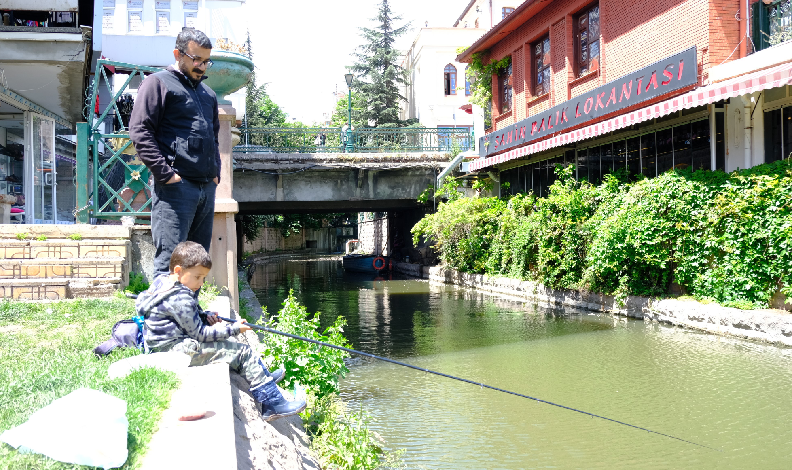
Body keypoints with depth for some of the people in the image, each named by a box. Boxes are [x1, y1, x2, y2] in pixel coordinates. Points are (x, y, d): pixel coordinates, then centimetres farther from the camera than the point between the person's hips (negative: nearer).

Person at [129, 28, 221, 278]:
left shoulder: (208, 93, 24)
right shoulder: (159, 83, 1)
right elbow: (140, 131, -8)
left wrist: (216, 172, 16)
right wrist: (165, 173, -15)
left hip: (207, 187, 7)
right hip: (176, 186, -7)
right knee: (170, 261, -9)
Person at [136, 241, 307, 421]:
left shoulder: (161, 281, 9)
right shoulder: (181, 299, -23)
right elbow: (200, 334, -19)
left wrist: (204, 317, 5)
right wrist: (234, 328, -12)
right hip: (177, 350, -11)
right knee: (243, 353, -11)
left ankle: (264, 377, 31)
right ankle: (273, 404, -9)